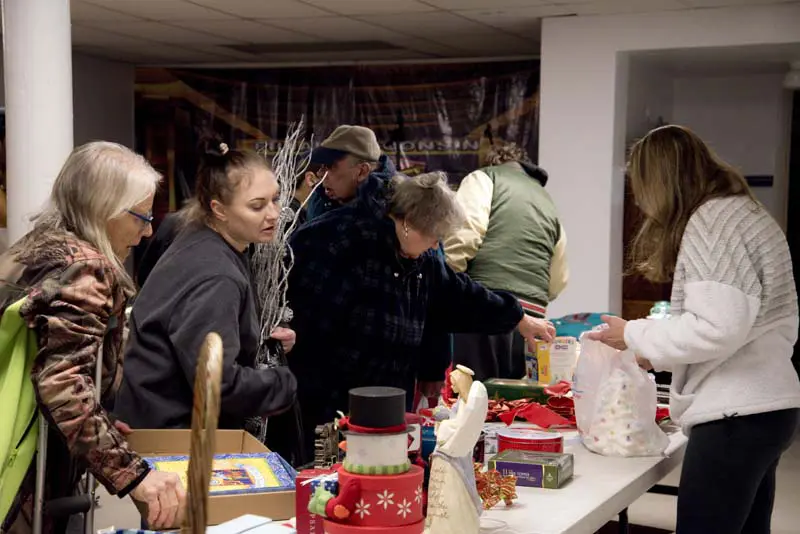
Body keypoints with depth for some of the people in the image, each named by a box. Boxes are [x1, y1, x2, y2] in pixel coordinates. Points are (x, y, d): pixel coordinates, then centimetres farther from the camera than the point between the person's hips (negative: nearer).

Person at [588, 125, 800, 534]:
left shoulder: (711, 221, -12)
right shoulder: (747, 214, 18)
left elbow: (717, 329, -21)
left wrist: (635, 336, -8)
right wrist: (660, 354, 17)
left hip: (734, 416, -10)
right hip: (766, 407, 10)